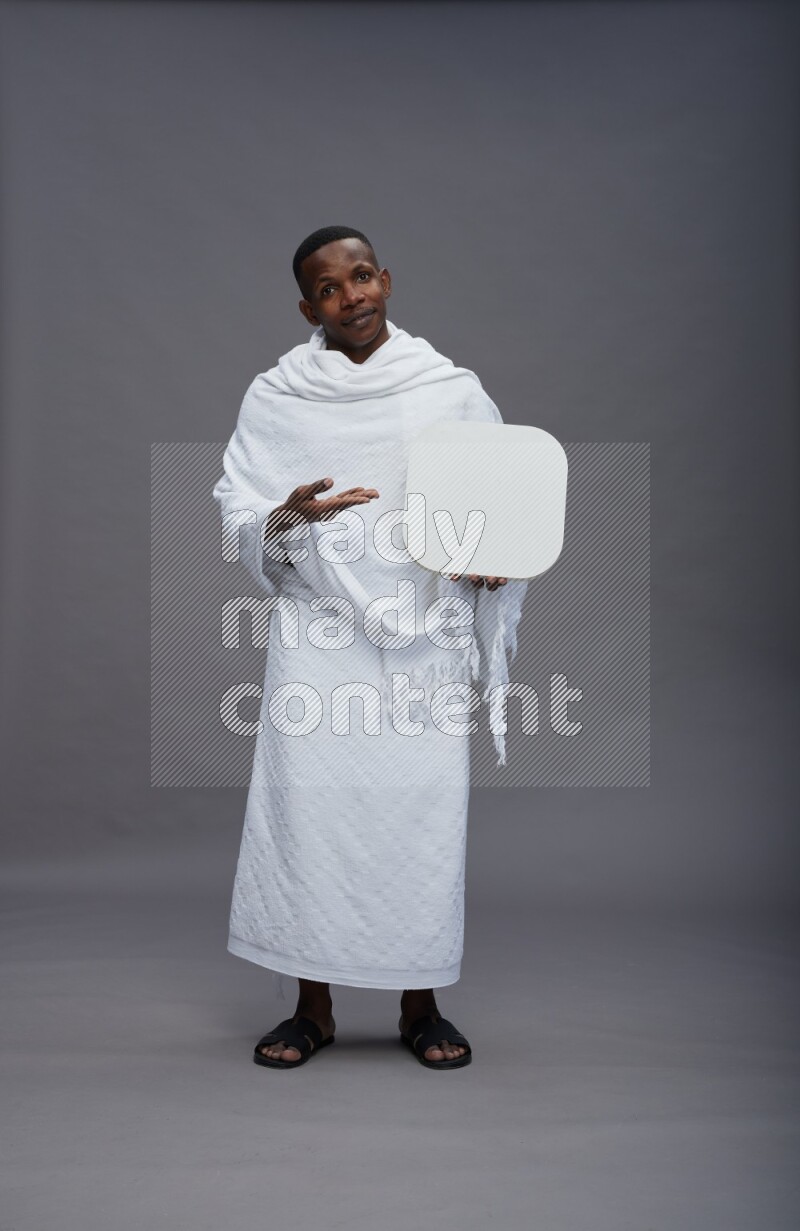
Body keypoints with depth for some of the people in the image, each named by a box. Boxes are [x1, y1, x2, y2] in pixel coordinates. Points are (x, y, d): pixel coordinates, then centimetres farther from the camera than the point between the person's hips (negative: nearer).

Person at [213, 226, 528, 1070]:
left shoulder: (453, 390, 6)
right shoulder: (276, 396, 6)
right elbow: (235, 509, 6)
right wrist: (288, 517, -16)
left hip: (423, 633, 0)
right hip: (318, 633, 0)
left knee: (423, 808, 1)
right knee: (307, 804, 0)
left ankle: (421, 1006, 19)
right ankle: (312, 1008, 17)